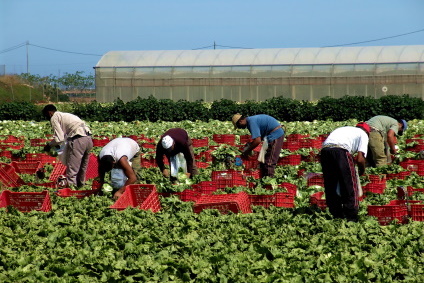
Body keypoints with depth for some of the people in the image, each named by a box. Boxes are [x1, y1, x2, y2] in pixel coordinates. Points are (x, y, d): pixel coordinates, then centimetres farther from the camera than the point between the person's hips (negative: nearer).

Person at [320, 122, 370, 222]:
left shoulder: (346, 129, 37)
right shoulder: (363, 134, 20)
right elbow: (360, 159, 6)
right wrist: (362, 171, 25)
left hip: (324, 149, 6)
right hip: (340, 150, -6)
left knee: (330, 186, 18)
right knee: (350, 186, 7)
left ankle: (336, 214, 24)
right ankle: (351, 217, 8)